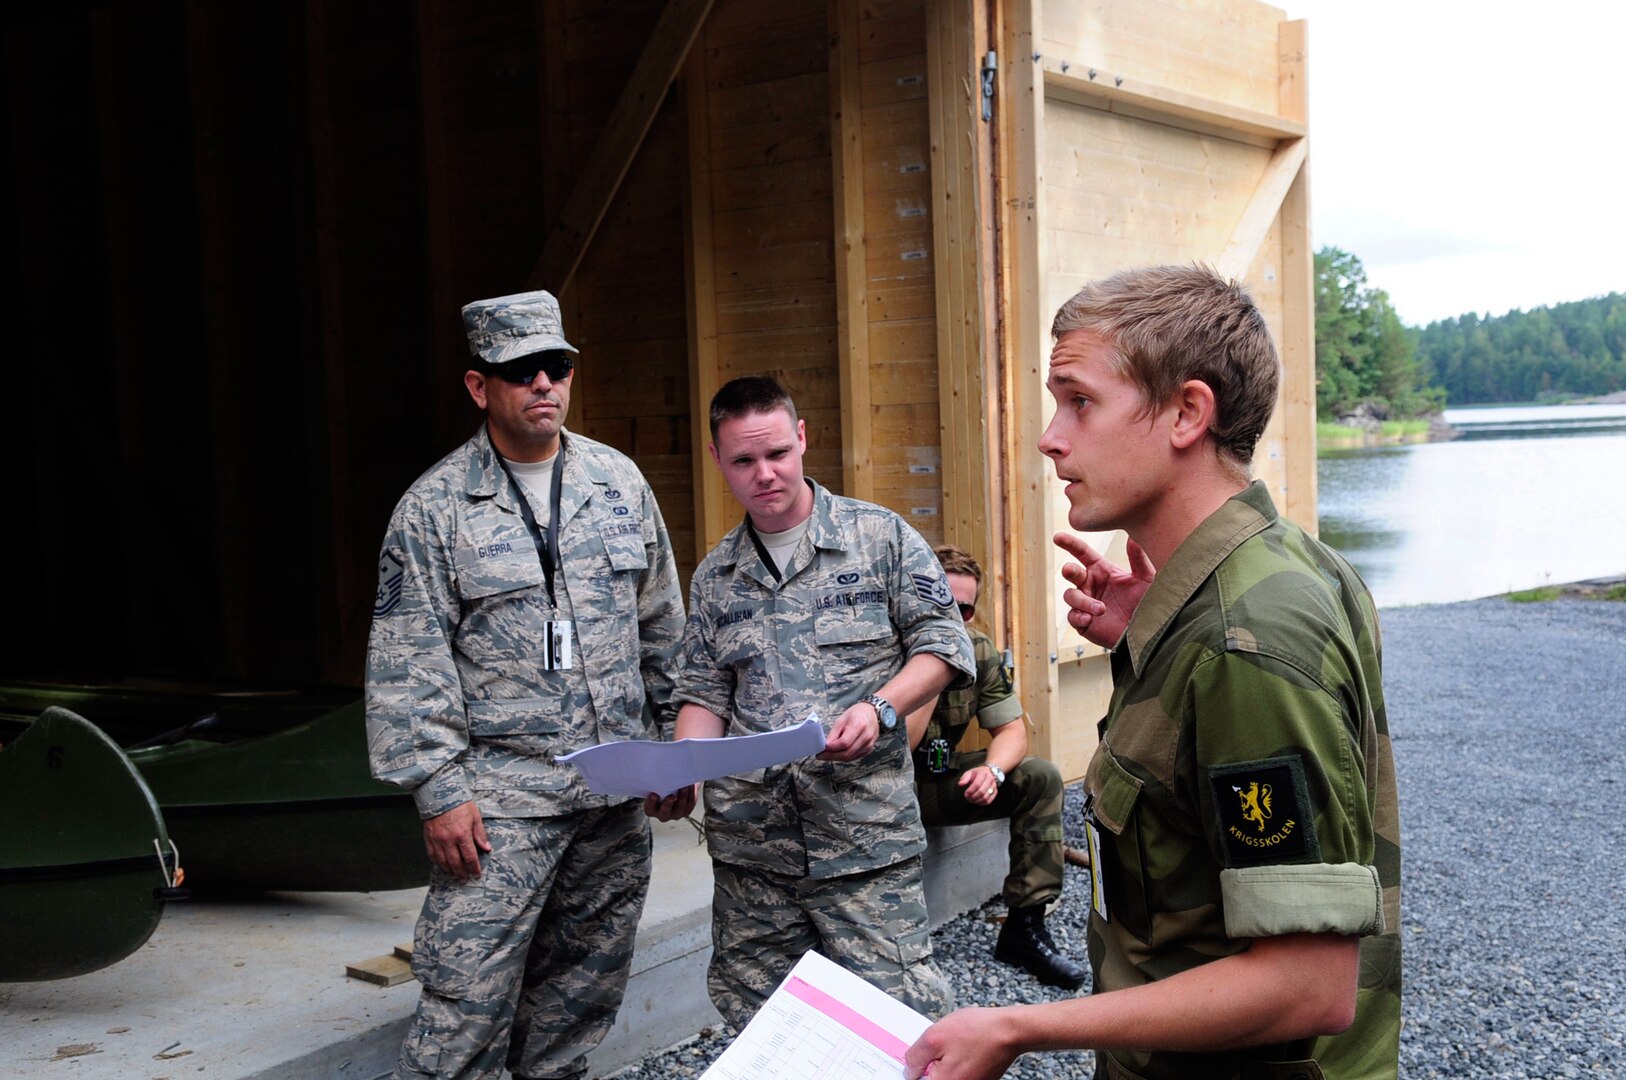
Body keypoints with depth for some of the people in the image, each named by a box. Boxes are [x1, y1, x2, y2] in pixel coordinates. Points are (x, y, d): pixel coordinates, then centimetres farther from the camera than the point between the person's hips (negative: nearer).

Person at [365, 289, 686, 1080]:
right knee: (467, 999, -7)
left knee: (583, 987, 13)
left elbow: (661, 624, 14)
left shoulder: (619, 482, 7)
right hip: (501, 790, -4)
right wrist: (437, 792, -12)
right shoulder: (435, 507, -4)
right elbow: (409, 663, -7)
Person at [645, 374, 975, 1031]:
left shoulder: (880, 536, 3)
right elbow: (705, 691, 15)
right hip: (750, 836, 4)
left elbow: (943, 643, 2)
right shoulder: (714, 576, 14)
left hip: (865, 828, -3)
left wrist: (881, 707, -15)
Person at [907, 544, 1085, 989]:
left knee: (1041, 779, -10)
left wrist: (992, 769, -22)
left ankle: (1024, 928, -7)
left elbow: (1012, 728, 1)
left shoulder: (978, 649, -2)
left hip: (943, 778, 6)